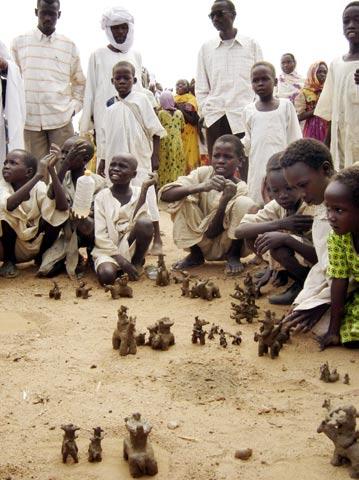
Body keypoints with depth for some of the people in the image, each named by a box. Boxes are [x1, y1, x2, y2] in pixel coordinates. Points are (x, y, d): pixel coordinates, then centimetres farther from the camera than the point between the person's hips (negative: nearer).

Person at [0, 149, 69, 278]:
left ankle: (40, 256, 1)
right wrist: (38, 175, -43)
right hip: (11, 246, -2)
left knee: (56, 213, -19)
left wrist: (52, 171, -34)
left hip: (35, 245, 2)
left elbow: (63, 207, -29)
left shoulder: (39, 187, -11)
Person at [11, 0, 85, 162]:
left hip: (61, 118, 0)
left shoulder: (69, 45, 9)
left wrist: (75, 105, 4)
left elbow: (79, 81, 16)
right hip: (30, 118, 0)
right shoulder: (19, 42, 8)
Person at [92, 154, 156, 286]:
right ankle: (120, 269, 2)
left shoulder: (139, 193, 2)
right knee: (106, 275, -34)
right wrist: (123, 262, -17)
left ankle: (137, 263, -3)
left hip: (131, 247, 2)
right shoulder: (102, 197, -2)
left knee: (145, 222, -27)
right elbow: (100, 235, -7)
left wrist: (144, 189, -18)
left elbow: (138, 223, -15)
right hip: (108, 250, -2)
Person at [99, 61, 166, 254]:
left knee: (145, 194, -5)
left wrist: (155, 156, -8)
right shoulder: (111, 108, 11)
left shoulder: (140, 99, -2)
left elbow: (155, 130, -3)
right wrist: (102, 162, 14)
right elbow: (106, 138, 17)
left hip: (139, 159, -5)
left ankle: (156, 238, 4)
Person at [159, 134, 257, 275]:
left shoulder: (240, 188, -17)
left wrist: (225, 200, -37)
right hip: (202, 245, 3)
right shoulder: (203, 173, -11)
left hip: (226, 245, -2)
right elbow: (164, 195, -25)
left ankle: (233, 256, -5)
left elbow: (212, 232, -21)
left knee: (246, 204, -28)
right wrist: (200, 187, -40)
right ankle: (195, 255, -2)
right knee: (183, 198, -20)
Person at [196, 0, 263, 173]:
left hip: (244, 116, -2)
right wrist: (205, 111, 2)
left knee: (247, 171, -7)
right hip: (215, 117, 2)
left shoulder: (251, 45, 7)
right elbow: (201, 87, 14)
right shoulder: (206, 48, 12)